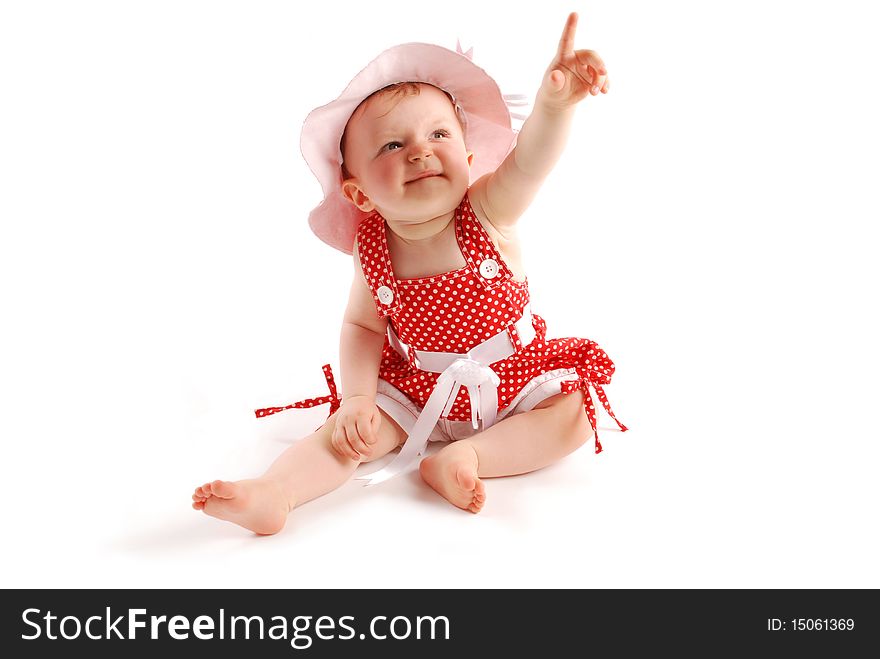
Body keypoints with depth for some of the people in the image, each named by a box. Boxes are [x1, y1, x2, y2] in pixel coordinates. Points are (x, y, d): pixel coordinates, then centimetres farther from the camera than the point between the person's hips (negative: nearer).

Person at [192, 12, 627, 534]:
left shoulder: (488, 211, -21)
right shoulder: (373, 254, -14)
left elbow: (530, 161, -41)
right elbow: (362, 326, -3)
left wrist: (555, 101, -61)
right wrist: (358, 397, -16)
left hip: (516, 379, 0)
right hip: (419, 392, 1)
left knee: (576, 413, -20)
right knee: (349, 431, -15)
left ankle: (463, 457, -23)